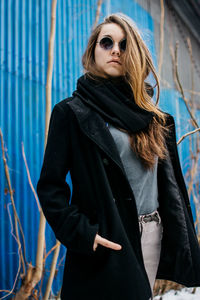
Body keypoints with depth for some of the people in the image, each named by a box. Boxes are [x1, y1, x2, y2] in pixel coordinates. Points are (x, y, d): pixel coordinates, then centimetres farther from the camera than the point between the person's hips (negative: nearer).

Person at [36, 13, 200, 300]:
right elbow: (50, 185, -9)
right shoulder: (71, 111, -5)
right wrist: (79, 233, -20)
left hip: (153, 233, 6)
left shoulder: (152, 116, 11)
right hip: (108, 241, -5)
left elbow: (170, 181, 12)